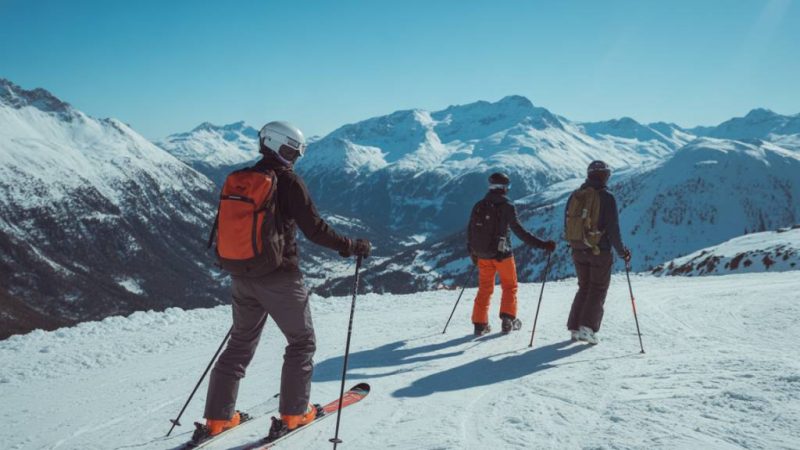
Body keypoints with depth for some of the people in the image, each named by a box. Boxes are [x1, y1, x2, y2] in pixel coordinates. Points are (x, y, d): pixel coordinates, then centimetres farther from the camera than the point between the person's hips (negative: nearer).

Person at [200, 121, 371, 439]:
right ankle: (294, 412, 12)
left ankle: (217, 417, 16)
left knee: (240, 345, 17)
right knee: (302, 342, 11)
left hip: (242, 277, 6)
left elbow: (221, 226, 13)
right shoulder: (288, 181, -12)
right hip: (279, 278, -6)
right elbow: (315, 229, -15)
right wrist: (352, 247, -3)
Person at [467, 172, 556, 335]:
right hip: (502, 254, -4)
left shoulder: (479, 206, 1)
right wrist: (542, 245, -16)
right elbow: (520, 232, -18)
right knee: (510, 286, 15)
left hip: (483, 255, 4)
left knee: (484, 288, 15)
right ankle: (508, 319, 5)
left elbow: (470, 230, 8)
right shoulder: (507, 207, -13)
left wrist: (472, 252, 23)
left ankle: (479, 323, 12)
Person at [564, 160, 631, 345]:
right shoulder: (606, 197, -12)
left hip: (578, 251, 5)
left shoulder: (575, 196, 4)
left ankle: (575, 328, 12)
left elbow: (567, 225, 10)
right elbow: (613, 229, -13)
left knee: (584, 288, 17)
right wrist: (621, 251, -2)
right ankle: (588, 327, -5)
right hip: (600, 251, -5)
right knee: (598, 290, 6)